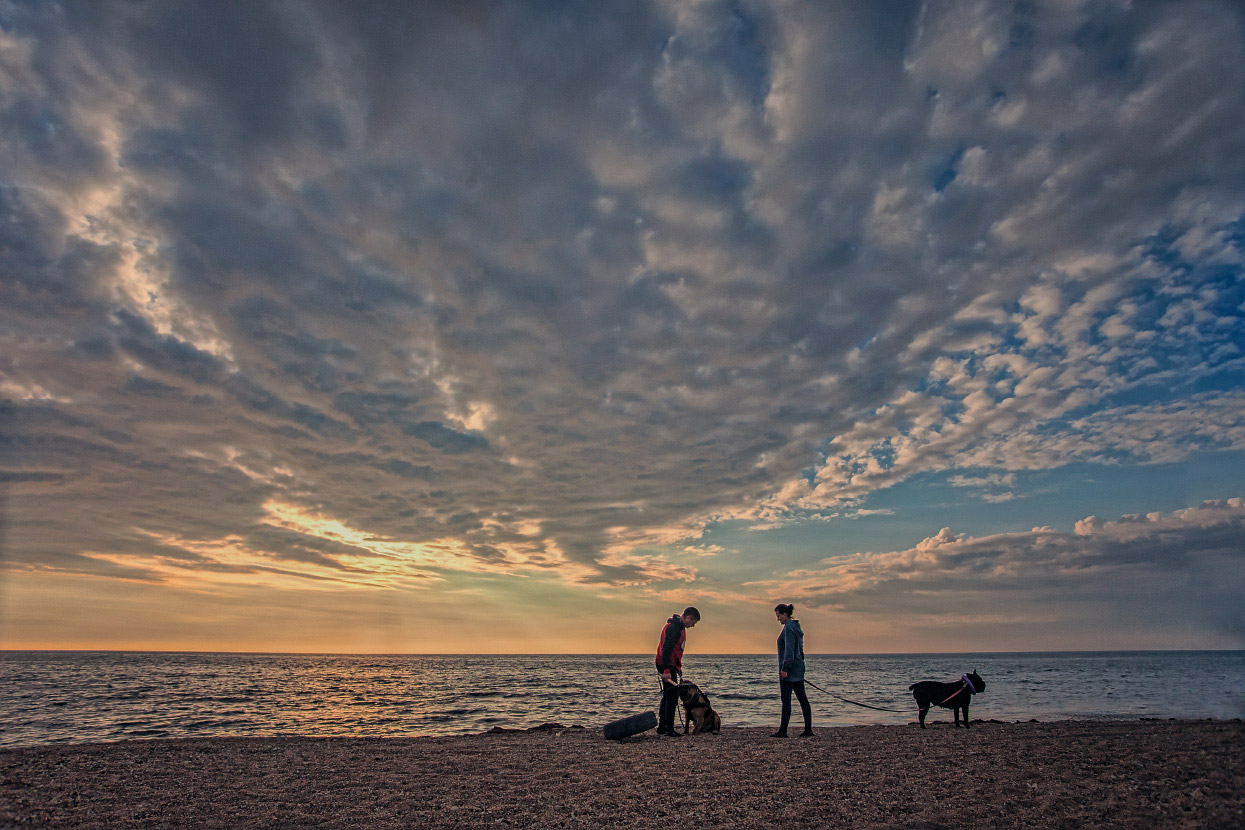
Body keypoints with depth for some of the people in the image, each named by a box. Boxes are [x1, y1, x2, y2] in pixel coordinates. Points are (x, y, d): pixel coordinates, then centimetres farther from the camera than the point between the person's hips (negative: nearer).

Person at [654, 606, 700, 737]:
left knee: (667, 696, 15)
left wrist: (678, 666, 23)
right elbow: (666, 649, -25)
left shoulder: (679, 627, 15)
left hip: (670, 666, 11)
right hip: (667, 666, -11)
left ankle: (662, 727, 23)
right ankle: (669, 730, -7)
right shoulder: (673, 628, -19)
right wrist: (666, 670, -28)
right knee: (672, 696, -9)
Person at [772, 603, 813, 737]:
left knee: (786, 700, -6)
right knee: (802, 698, 9)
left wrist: (784, 668, -22)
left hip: (789, 668, -10)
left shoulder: (789, 627, -14)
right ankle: (808, 729, 11)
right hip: (798, 666, 10)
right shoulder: (796, 627, 16)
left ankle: (783, 731, -4)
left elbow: (789, 649, -21)